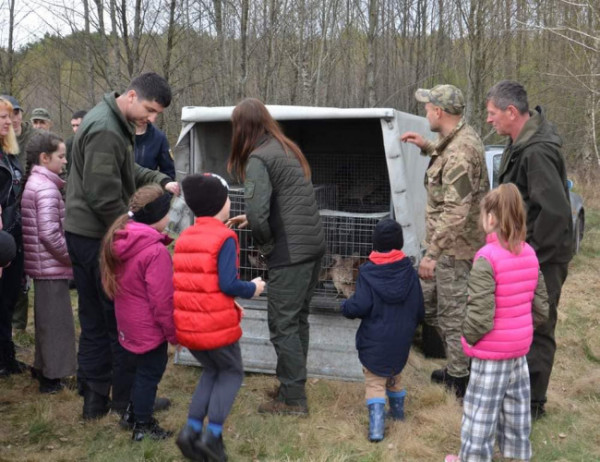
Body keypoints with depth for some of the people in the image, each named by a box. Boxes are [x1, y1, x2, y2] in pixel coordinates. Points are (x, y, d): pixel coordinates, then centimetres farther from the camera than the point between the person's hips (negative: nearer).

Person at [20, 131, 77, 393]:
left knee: (47, 319, 19)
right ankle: (52, 377, 7)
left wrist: (69, 255, 14)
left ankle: (44, 368, 31)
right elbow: (50, 234, -24)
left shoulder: (34, 183, 13)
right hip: (52, 266, -10)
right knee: (55, 320, -1)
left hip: (43, 265, 10)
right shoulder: (46, 187, -18)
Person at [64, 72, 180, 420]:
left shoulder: (115, 122, 11)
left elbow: (126, 170, 21)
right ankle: (128, 400, 15)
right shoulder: (105, 131, -22)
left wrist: (161, 181, 5)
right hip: (100, 238, -10)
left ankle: (94, 398, 24)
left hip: (84, 235, 10)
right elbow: (104, 197, -24)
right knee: (124, 320, 3)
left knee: (94, 322, 14)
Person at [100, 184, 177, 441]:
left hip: (128, 324, 8)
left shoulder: (118, 240, -1)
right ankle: (142, 427, 22)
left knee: (142, 368, 25)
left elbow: (114, 284, 9)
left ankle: (133, 415, 39)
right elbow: (162, 300, -24)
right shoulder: (156, 251, -27)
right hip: (150, 327, -8)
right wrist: (174, 333, -11)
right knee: (150, 372, 9)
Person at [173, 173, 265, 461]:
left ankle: (191, 430, 14)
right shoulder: (224, 238, -11)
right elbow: (228, 284, -19)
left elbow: (187, 280, 13)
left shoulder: (184, 237, 10)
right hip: (216, 324, -6)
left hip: (186, 324, 6)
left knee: (212, 371, 25)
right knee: (232, 373, 16)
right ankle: (213, 435, 4)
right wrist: (253, 289, -1)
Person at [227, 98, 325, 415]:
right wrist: (251, 220, 21)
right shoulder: (287, 148, 15)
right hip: (314, 244, 9)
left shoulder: (257, 159, -12)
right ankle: (292, 384, 30)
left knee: (283, 324, 1)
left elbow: (258, 213, -23)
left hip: (291, 252, -9)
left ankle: (293, 399, 9)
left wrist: (265, 243, -5)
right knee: (298, 318, 18)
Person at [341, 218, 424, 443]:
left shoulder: (367, 272, -14)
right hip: (401, 340, 4)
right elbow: (419, 309, 4)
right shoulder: (409, 271, -2)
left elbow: (360, 306, -20)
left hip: (374, 341, -4)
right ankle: (397, 410, 42)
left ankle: (376, 424, -9)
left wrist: (345, 306, 1)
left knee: (375, 381, 4)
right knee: (394, 375, 26)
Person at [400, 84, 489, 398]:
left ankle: (458, 381, 18)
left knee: (453, 313, 2)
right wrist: (427, 148, 17)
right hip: (449, 243, 10)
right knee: (426, 301, 21)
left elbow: (455, 213, -29)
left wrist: (432, 252, -27)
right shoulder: (461, 137, 6)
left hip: (455, 247, -10)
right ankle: (456, 365, 33)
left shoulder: (459, 153, -25)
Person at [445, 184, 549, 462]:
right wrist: (519, 330, 15)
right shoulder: (529, 254, 0)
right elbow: (541, 309, 6)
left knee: (480, 413, 8)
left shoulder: (487, 258, -22)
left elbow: (480, 317, -24)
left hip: (491, 354, -7)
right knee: (516, 409, 19)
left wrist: (468, 338, -6)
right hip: (520, 348, 7)